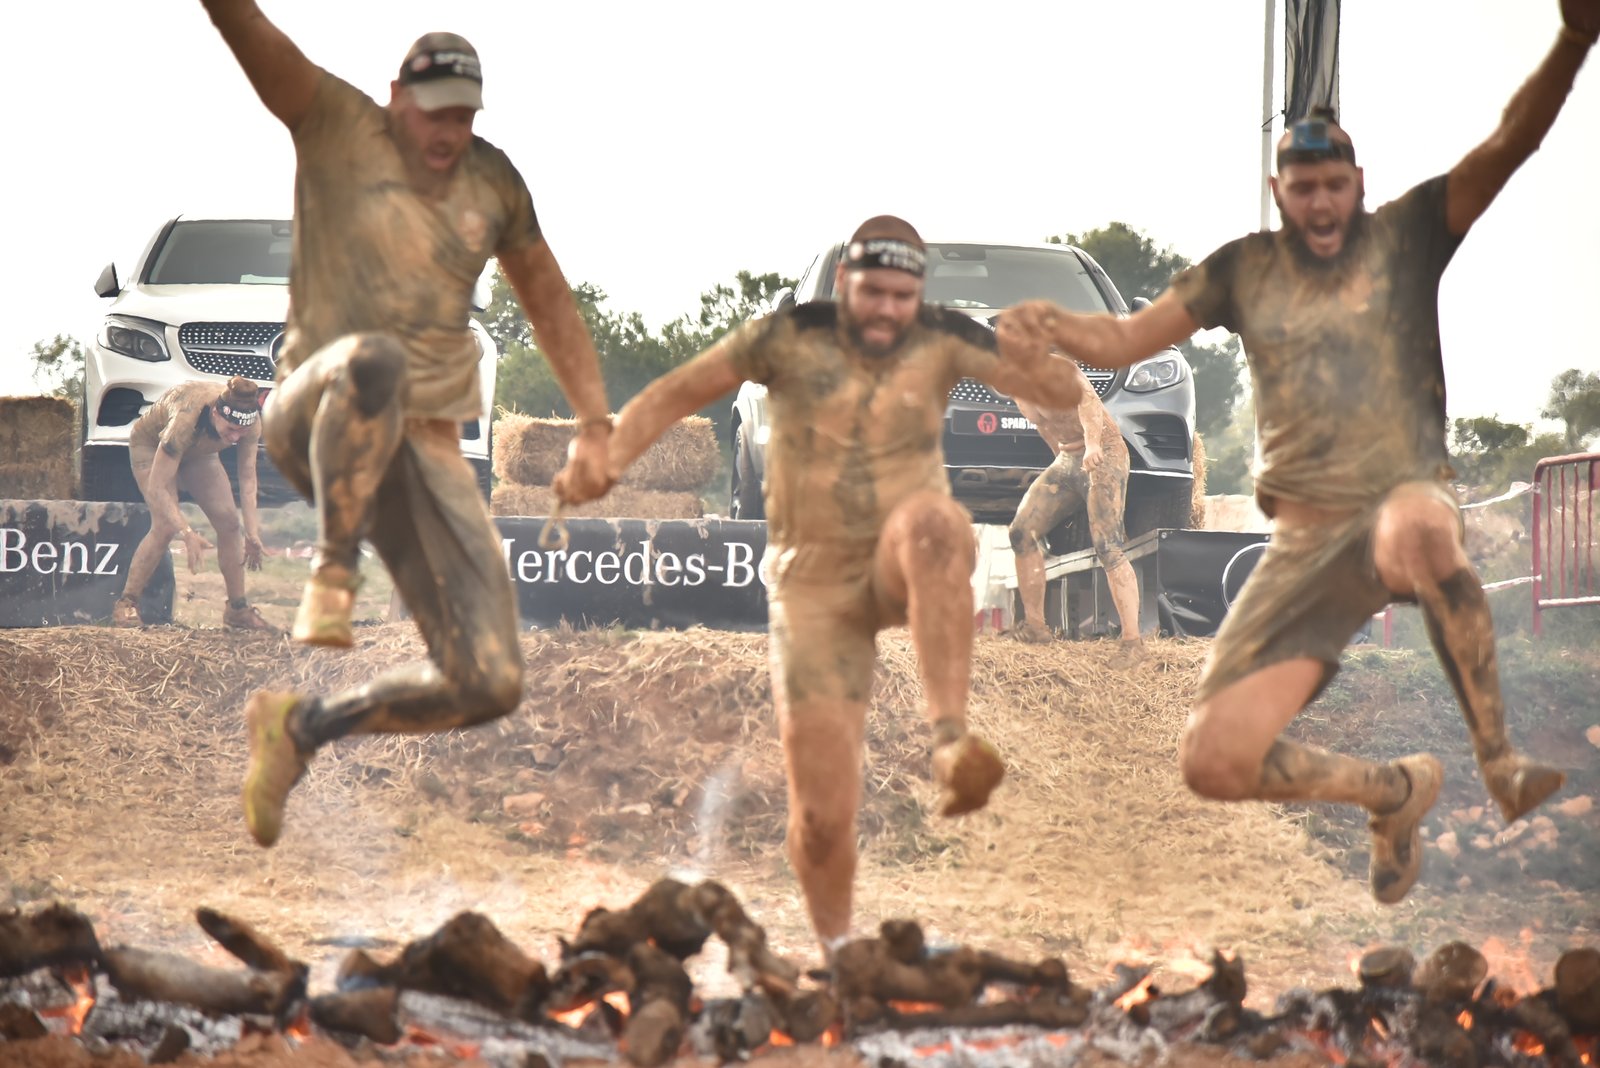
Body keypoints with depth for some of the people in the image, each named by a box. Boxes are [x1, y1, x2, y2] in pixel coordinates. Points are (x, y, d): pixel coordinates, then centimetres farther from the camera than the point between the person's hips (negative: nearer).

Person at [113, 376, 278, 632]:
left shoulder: (250, 423, -31)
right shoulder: (186, 419, -45)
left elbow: (247, 478, -19)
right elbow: (157, 488, -41)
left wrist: (252, 532, -27)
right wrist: (188, 533, -47)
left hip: (198, 452, 5)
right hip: (151, 445, -5)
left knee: (229, 521, -7)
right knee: (165, 526, -23)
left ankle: (238, 609, 5)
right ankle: (125, 604, -12)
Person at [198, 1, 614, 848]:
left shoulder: (493, 181, 12)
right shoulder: (337, 125, -1)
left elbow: (546, 297, 25)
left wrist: (595, 421, 18)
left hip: (427, 452, 5)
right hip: (317, 423, -5)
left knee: (489, 685, -8)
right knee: (372, 359, -44)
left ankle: (303, 724, 16)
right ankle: (333, 568, -25)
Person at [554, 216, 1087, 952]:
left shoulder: (942, 341, -2)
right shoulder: (790, 338, -3)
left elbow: (1062, 392, -8)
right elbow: (675, 394, 3)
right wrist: (606, 458, -13)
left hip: (903, 568, 0)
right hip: (814, 584, 0)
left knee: (934, 526, -39)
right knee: (822, 814, -7)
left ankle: (949, 741, -42)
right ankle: (836, 949, 20)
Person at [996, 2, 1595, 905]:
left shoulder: (1408, 235, 4)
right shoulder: (1245, 270, 13)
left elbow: (1511, 144, -10)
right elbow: (1123, 341, 12)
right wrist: (1049, 326, -11)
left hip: (1407, 499, -4)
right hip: (1303, 548, 4)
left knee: (1417, 527, -45)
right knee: (1215, 763, -6)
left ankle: (1501, 762, -33)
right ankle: (1396, 792, 22)